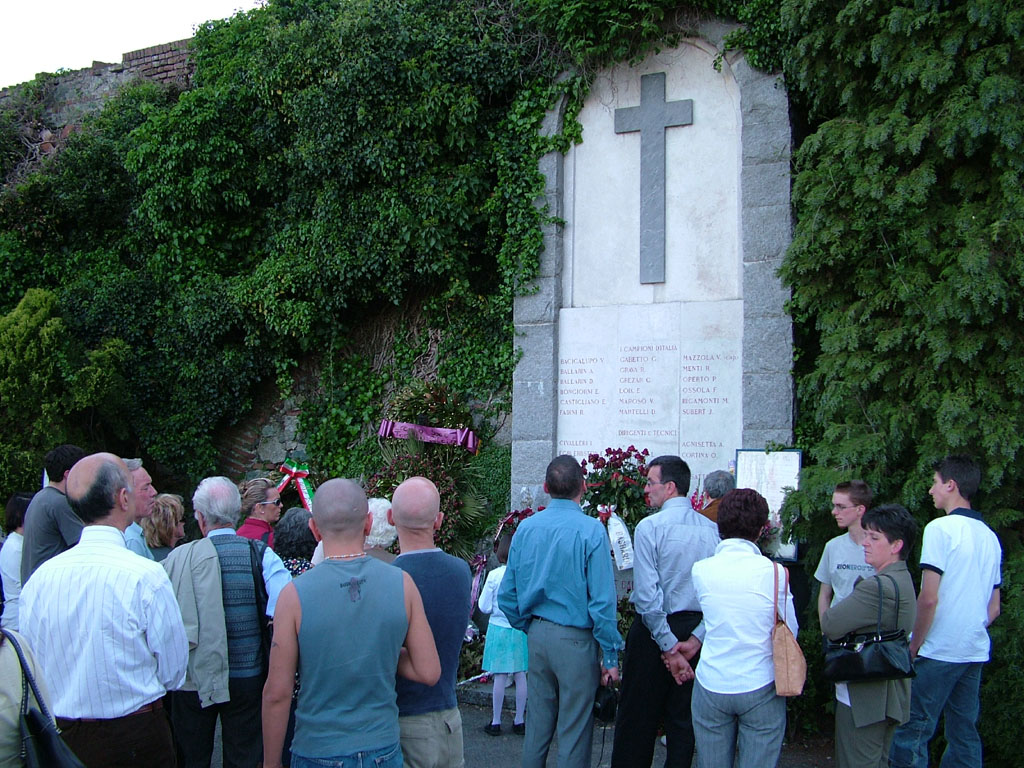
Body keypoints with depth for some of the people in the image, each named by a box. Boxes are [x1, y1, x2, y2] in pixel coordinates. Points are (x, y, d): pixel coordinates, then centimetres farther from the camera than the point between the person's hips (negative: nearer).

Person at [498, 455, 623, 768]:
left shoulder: (526, 527, 1)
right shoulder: (591, 530, -14)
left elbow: (507, 595, 5)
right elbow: (602, 600, -15)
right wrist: (610, 655, -8)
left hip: (538, 636, 5)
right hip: (575, 638, -5)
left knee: (539, 719, 18)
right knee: (574, 728, 6)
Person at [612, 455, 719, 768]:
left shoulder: (650, 526, -13)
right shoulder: (712, 529, 1)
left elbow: (647, 593, -18)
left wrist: (667, 643, -13)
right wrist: (696, 636, 3)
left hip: (656, 627, -4)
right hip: (697, 629, 4)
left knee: (638, 717, 9)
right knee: (684, 717, 13)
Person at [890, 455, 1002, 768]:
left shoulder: (941, 528, -11)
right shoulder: (990, 536, 12)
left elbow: (929, 598, -16)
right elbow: (994, 607, 16)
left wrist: (913, 646, -7)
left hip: (939, 650, -8)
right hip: (975, 652, 8)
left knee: (912, 733, -3)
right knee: (964, 734, 12)